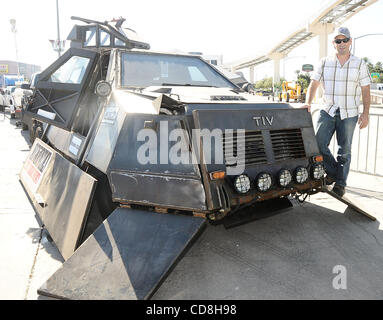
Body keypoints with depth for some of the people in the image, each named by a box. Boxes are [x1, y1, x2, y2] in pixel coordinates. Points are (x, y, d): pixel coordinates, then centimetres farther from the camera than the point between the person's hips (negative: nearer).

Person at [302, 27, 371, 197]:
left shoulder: (359, 64, 4)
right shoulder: (324, 62, 6)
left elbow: (365, 90, 3)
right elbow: (314, 83, 2)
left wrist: (365, 113, -4)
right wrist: (308, 102, -14)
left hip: (349, 114, -1)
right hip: (327, 111, 1)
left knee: (344, 150, 4)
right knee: (318, 143, -9)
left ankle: (340, 183, 17)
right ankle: (332, 172, 16)